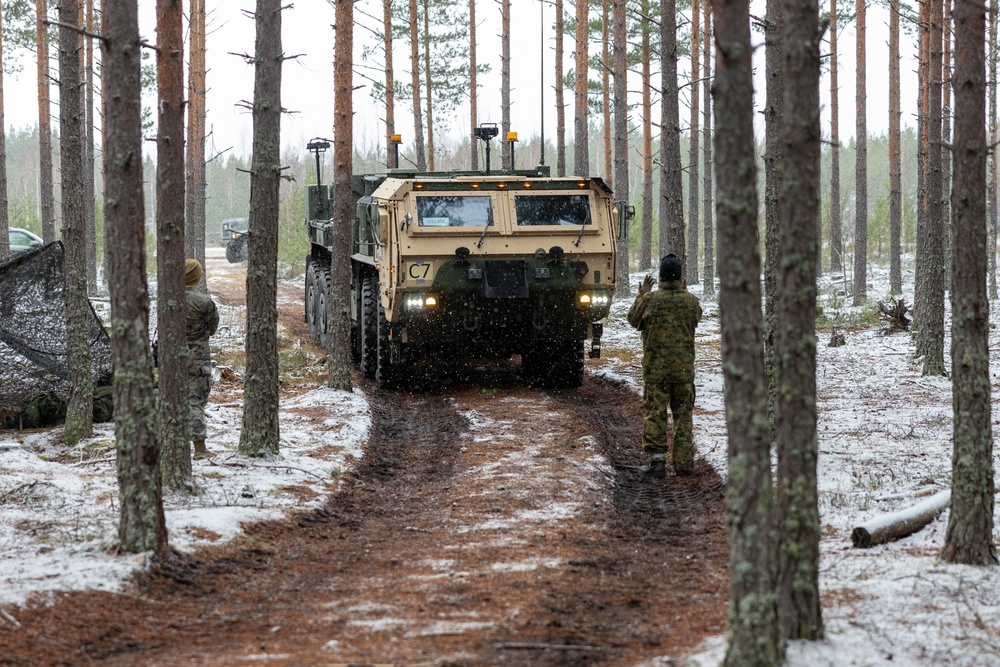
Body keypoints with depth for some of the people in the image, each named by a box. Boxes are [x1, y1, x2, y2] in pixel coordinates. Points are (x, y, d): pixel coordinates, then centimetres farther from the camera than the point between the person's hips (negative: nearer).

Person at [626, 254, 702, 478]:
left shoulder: (650, 299, -11)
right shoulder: (690, 300, -4)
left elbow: (633, 319, 5)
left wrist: (642, 295, 16)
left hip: (655, 366, -2)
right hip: (684, 366, 2)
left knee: (654, 412, 3)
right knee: (683, 413, 10)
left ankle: (657, 460, -2)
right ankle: (684, 462, 12)